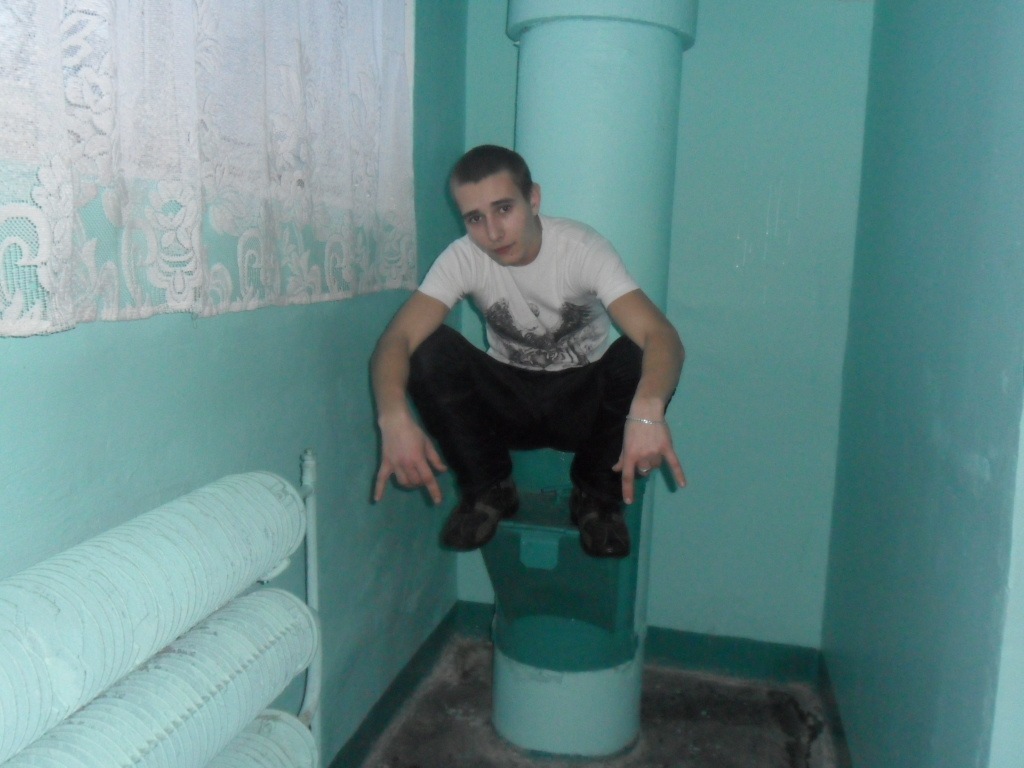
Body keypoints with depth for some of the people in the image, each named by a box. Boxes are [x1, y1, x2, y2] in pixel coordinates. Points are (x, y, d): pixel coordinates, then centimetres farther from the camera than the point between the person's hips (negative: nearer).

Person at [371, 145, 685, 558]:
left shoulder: (582, 248, -22)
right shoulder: (463, 258, -16)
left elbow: (661, 335, -35)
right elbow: (398, 338, -27)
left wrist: (647, 410, -56)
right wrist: (394, 417, -49)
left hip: (583, 402, -1)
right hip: (507, 400, 1)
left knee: (640, 359, -32)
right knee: (429, 352, -26)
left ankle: (597, 497, -6)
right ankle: (488, 491, -4)